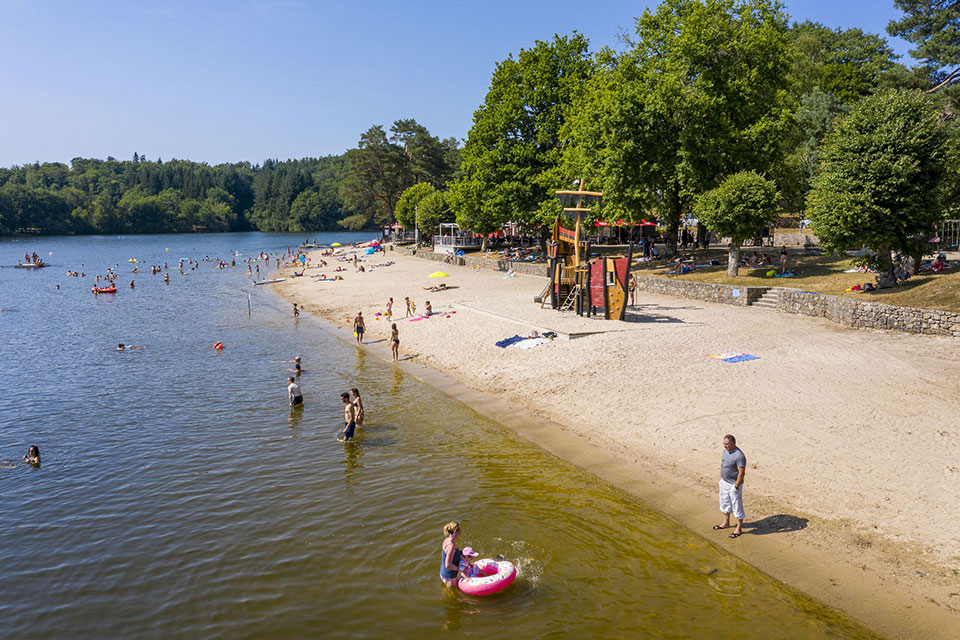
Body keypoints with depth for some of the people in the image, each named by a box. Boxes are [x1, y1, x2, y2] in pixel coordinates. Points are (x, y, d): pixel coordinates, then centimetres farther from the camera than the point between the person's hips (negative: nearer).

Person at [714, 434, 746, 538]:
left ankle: (739, 529, 19)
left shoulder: (739, 456, -27)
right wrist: (720, 478, 14)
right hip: (724, 482, 9)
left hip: (734, 484, -9)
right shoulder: (725, 450, 0)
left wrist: (736, 487, -20)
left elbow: (741, 473, -24)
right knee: (725, 503, 23)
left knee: (737, 506, 5)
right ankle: (726, 523, 42)